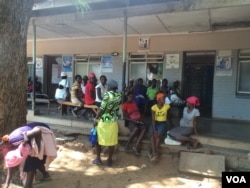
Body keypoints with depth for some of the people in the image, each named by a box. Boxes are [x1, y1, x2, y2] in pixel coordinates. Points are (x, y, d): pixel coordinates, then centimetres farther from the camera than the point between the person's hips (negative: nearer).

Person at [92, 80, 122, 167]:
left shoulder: (107, 94, -15)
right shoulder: (119, 96, 2)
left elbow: (101, 109, -16)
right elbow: (117, 109, 9)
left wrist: (96, 119, -8)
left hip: (103, 120, -4)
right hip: (113, 121, 5)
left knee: (98, 139, 13)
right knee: (111, 141, 11)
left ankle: (98, 159, 20)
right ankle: (109, 160, 20)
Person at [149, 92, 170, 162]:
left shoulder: (167, 106, -5)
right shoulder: (154, 107, -6)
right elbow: (153, 119, -11)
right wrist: (154, 129, -21)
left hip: (163, 123, -1)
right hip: (155, 123, 1)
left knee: (158, 135, -29)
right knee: (152, 134, -28)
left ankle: (154, 153, -22)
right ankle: (154, 153, -31)